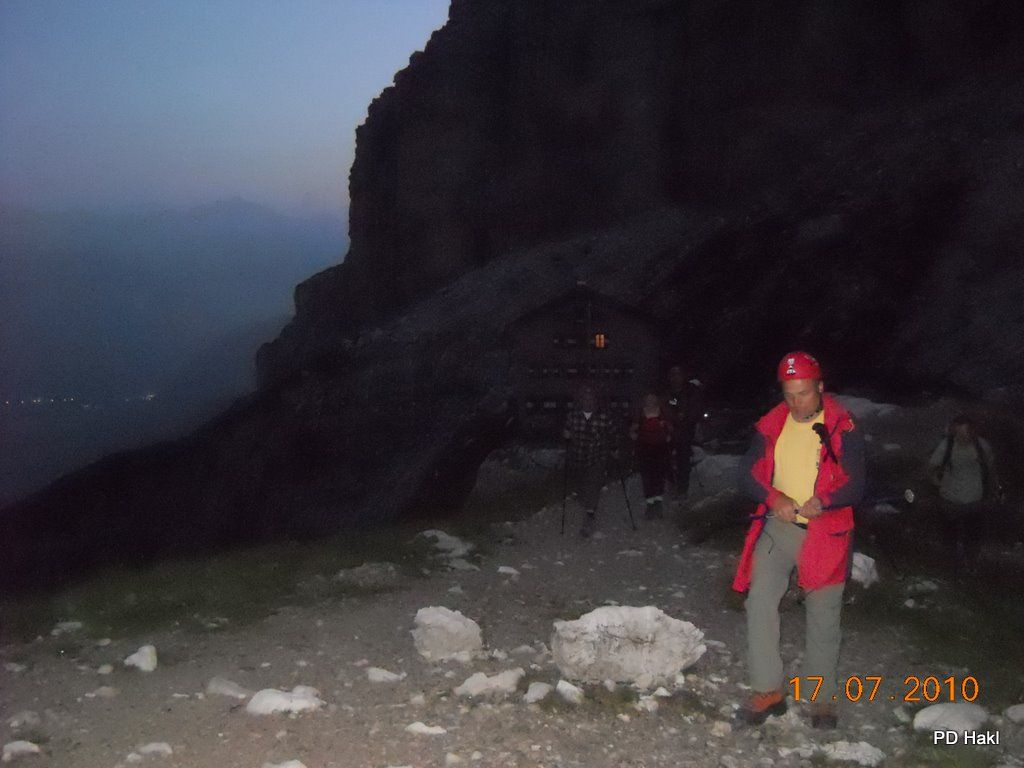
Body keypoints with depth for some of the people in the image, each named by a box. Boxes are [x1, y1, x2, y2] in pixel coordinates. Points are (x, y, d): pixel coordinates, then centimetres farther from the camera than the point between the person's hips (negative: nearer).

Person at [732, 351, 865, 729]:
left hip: (825, 533, -3)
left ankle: (822, 698, 21)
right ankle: (768, 691, 5)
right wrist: (773, 498, -16)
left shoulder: (842, 429, -9)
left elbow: (856, 485, -9)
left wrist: (823, 502, -28)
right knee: (759, 602, -6)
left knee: (823, 616, 7)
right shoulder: (772, 425, 1)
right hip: (777, 528, 3)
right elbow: (747, 473, 4)